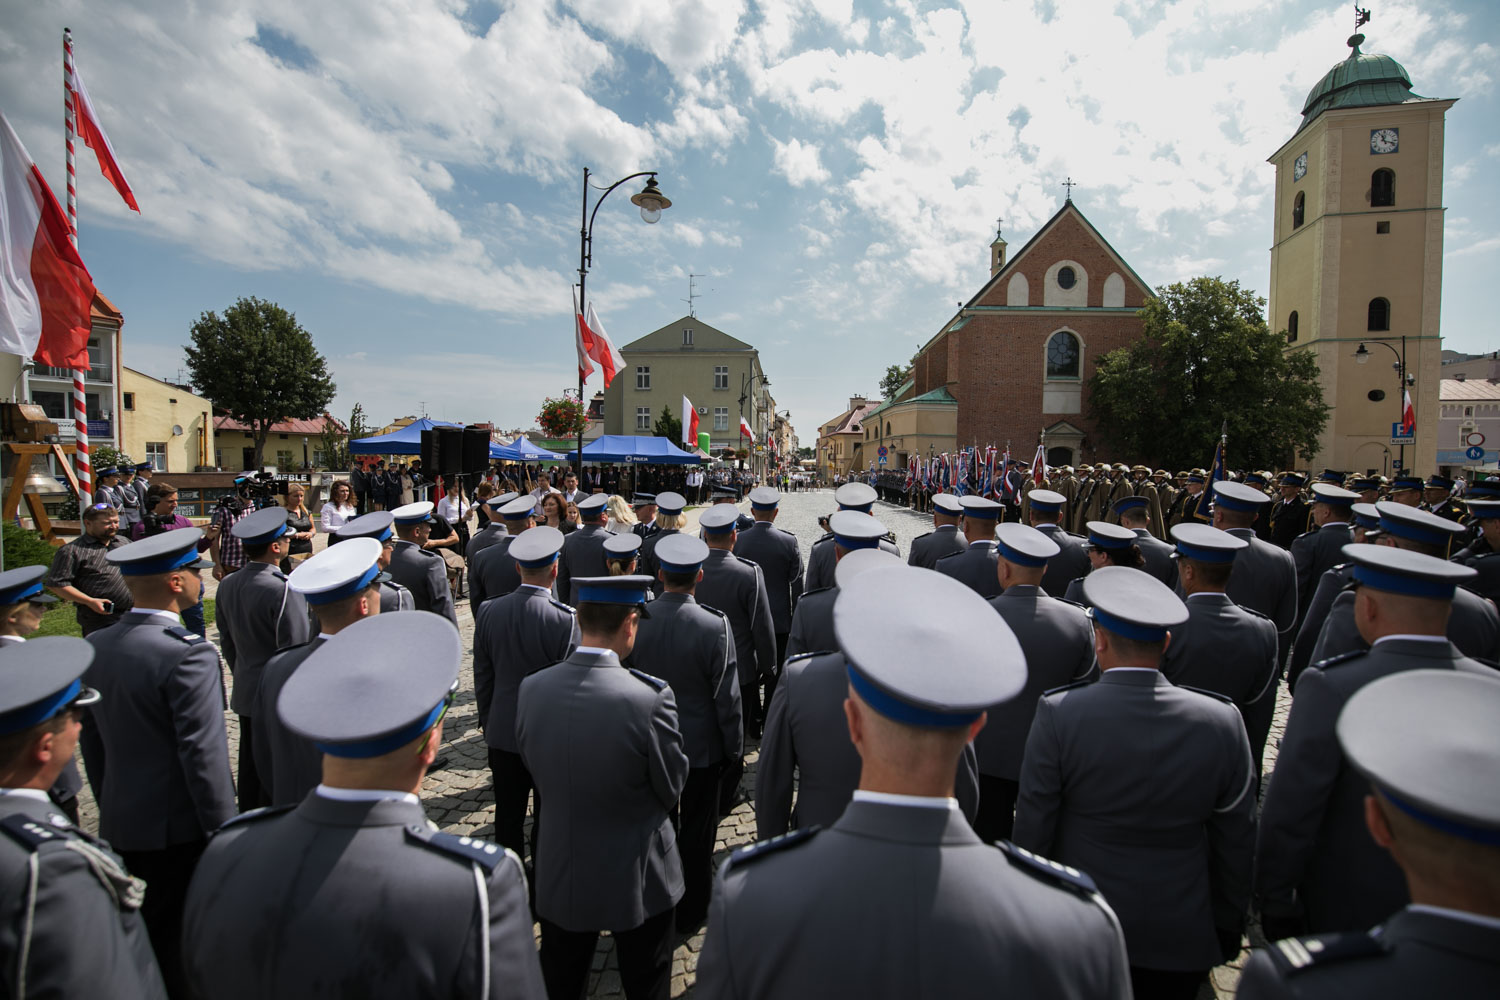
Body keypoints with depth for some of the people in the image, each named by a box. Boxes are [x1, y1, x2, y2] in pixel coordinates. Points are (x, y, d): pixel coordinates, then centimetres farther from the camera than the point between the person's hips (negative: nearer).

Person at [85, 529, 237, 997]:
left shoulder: (96, 646, 1)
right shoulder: (188, 653, -24)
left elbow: (92, 740, 11)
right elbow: (204, 755, -23)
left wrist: (111, 805, 22)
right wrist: (224, 834, -13)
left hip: (119, 823, 7)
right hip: (179, 829, -7)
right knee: (178, 945, 9)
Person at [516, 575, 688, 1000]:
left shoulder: (532, 689, -16)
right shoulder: (650, 697, -29)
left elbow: (532, 765, 0)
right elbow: (672, 789, -14)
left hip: (558, 877, 4)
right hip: (637, 881, -3)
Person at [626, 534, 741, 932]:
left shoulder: (634, 619, -14)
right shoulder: (715, 625, -23)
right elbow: (727, 696, -16)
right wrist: (734, 746, -1)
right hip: (700, 747, -3)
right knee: (696, 833, 16)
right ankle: (690, 914, 33)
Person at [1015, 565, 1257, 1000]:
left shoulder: (1058, 714, -20)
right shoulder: (1222, 722, -12)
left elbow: (1033, 830, -12)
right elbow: (1236, 847, -2)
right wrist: (1227, 930, 13)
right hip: (1182, 939, 2)